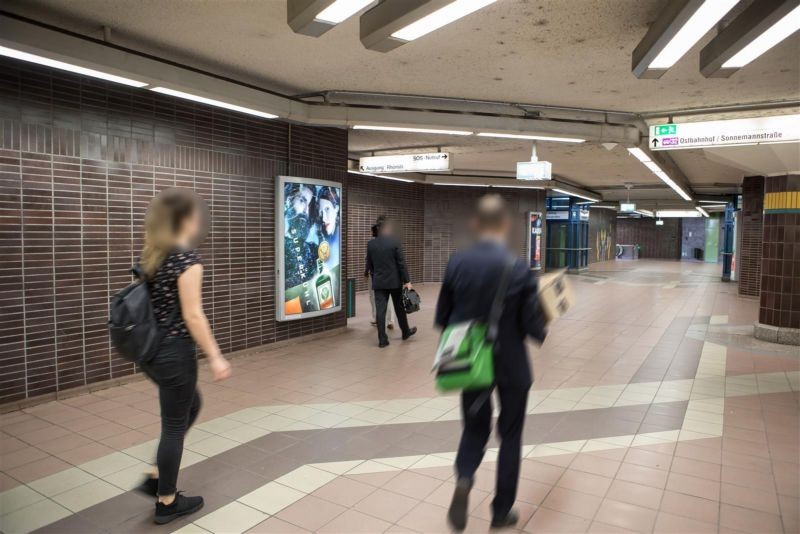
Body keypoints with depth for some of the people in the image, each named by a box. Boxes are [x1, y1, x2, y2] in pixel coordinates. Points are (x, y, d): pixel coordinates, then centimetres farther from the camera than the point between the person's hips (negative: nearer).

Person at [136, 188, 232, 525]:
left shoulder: (150, 255, 8)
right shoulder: (186, 257, -18)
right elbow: (192, 315, -21)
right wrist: (214, 357, -16)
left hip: (151, 350, 9)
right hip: (174, 352, -9)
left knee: (191, 406, 26)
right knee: (174, 424, 7)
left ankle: (156, 477, 31)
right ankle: (167, 502, 23)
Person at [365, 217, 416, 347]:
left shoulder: (371, 243, 2)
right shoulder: (395, 242, -9)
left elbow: (369, 264, 8)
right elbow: (401, 263, -10)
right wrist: (407, 280, -6)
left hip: (378, 282, 2)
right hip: (394, 281, -2)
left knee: (380, 310, 0)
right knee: (399, 308, 14)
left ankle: (382, 339, -1)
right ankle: (405, 332, 31)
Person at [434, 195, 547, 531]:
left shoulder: (457, 263, -8)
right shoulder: (519, 269, -18)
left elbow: (442, 318, -3)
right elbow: (534, 327, -14)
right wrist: (541, 331, 8)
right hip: (512, 366, -2)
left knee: (474, 429, 20)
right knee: (510, 436, 17)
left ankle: (463, 480, -7)